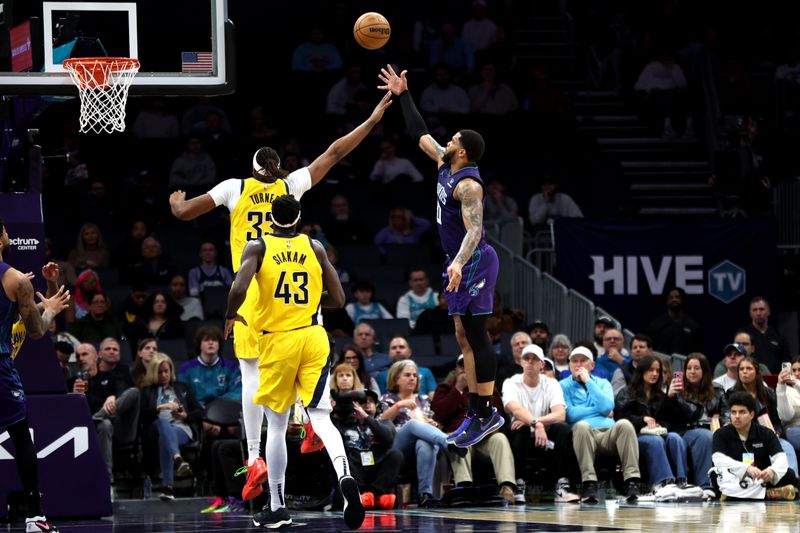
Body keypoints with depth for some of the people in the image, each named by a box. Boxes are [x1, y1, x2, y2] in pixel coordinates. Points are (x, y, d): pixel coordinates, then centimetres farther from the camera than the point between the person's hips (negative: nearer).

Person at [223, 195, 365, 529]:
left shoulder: (257, 247, -2)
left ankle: (277, 508, 16)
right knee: (320, 418, -5)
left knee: (276, 426, 11)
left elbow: (239, 289, -17)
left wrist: (231, 316, 3)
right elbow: (337, 299, 6)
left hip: (278, 341, -1)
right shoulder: (315, 248, 7)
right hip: (313, 337, 1)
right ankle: (345, 477, -33)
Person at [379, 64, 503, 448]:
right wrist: (403, 96, 23)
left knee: (476, 336, -9)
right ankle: (477, 414, 13)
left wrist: (459, 262, -46)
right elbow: (420, 134, 22)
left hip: (474, 262, -10)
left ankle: (485, 414, -7)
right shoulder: (446, 166, 8)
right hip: (461, 263, 10)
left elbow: (474, 230, -30)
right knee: (464, 338, 10)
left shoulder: (468, 184, -19)